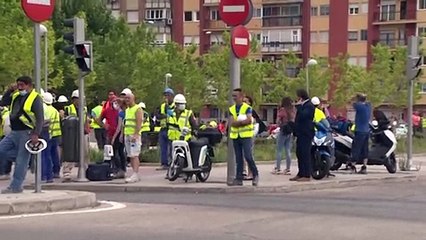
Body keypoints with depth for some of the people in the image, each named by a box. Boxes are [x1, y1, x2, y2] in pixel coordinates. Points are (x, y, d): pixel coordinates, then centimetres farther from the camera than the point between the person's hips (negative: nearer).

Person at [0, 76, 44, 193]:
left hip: (26, 133, -8)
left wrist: (36, 134, -25)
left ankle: (15, 186, -1)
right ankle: (22, 156, 12)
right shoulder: (16, 96, 13)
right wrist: (10, 90, 4)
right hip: (14, 132, 8)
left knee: (21, 161, -5)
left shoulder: (35, 98, -11)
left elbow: (40, 118, -16)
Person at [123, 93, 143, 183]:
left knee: (134, 155, -14)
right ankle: (136, 174, 12)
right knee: (130, 156, 8)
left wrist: (136, 134, -25)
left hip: (134, 135, -9)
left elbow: (139, 123, -16)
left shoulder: (137, 109, -7)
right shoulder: (127, 110, 20)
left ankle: (135, 175, -20)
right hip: (127, 135, 9)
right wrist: (123, 134, 18)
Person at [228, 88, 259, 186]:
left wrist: (237, 122, -12)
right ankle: (239, 178, 8)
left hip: (246, 135, -5)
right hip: (235, 136, 5)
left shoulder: (247, 108, -2)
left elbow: (249, 120, -16)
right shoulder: (232, 109, 13)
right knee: (238, 159, 6)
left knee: (248, 156, -13)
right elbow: (231, 123, -1)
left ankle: (255, 175, 2)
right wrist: (242, 121, -13)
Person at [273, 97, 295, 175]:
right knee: (288, 151, 7)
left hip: (283, 131, -6)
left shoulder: (282, 110, -10)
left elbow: (278, 121, -11)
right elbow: (295, 121, 9)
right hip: (291, 132, 6)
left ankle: (277, 168, 0)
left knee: (279, 151, 1)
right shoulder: (292, 111, 8)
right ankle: (288, 169, 8)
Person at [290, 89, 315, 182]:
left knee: (305, 154, -10)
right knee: (299, 154, 11)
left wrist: (298, 106, -18)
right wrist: (295, 131, 20)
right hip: (301, 133, 10)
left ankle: (306, 175, -10)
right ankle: (300, 174, 16)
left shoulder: (309, 105, -11)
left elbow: (303, 116, -26)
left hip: (306, 134, -10)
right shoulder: (303, 105, 20)